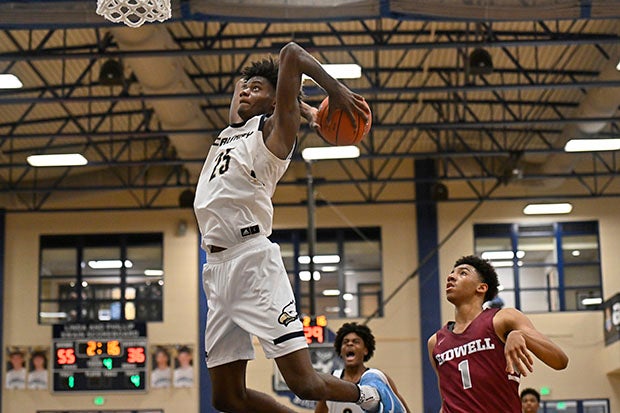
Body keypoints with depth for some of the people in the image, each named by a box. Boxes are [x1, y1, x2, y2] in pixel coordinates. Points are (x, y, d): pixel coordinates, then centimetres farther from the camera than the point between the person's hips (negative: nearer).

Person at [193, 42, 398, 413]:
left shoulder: (273, 128, 3)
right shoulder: (231, 130, 22)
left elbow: (291, 54, -5)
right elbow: (241, 85, 38)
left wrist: (336, 89, -12)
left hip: (253, 260, -8)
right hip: (217, 267, 8)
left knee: (304, 383, -11)